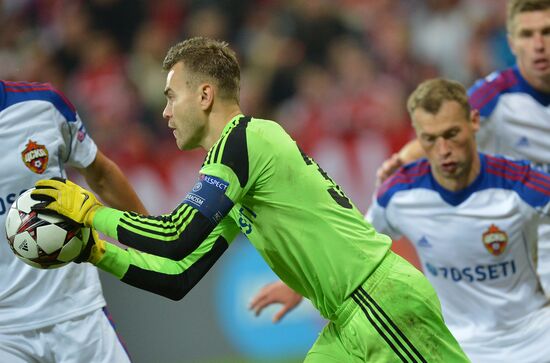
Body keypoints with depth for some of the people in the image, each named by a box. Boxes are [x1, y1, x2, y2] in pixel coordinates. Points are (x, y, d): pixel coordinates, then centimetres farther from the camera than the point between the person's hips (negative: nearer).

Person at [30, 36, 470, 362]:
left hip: (384, 300, -10)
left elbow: (176, 238, -18)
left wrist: (90, 210, -7)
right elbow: (179, 279, 18)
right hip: (351, 318, 10)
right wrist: (98, 253, 13)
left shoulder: (245, 136, -11)